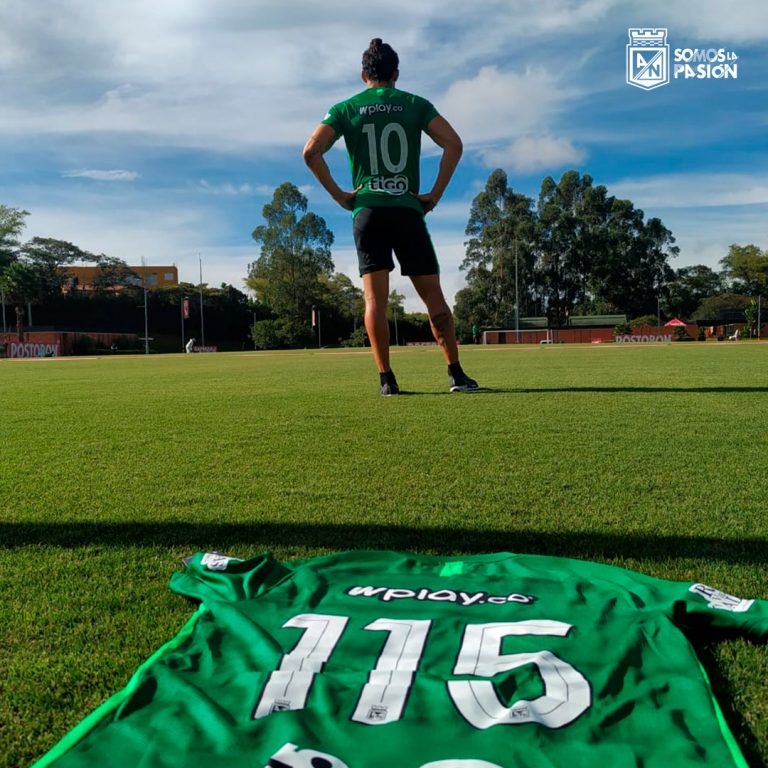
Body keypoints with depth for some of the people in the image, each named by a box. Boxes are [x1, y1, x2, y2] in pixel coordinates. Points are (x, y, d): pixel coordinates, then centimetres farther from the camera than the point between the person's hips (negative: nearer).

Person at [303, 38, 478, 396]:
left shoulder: (346, 108, 10)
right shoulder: (416, 104, 10)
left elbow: (311, 151, -1)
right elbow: (453, 144, -1)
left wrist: (338, 194, 4)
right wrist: (435, 194, 1)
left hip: (367, 210, 0)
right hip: (407, 209, 0)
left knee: (375, 296, -1)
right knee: (433, 294, 3)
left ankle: (386, 378, -5)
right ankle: (456, 373, 2)